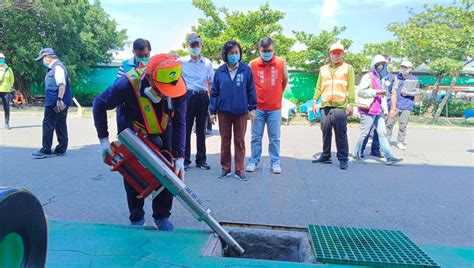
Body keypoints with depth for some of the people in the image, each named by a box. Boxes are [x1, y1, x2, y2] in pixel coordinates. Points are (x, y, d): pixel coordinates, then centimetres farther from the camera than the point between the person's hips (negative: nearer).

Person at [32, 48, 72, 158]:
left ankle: (46, 150, 0)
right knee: (60, 125, 12)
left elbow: (62, 84, -22)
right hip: (55, 103, 10)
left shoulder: (57, 67, -13)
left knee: (48, 124, -5)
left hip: (56, 103, -10)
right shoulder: (52, 68, 18)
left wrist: (59, 99, -26)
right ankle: (61, 149, 19)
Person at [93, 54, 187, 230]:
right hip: (132, 132, -2)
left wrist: (180, 157, -26)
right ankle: (137, 219, 15)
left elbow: (179, 122, -22)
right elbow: (99, 104, -20)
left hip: (162, 131, 2)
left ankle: (162, 217, 13)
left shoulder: (178, 85, -31)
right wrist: (103, 139, -20)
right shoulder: (127, 84, -39)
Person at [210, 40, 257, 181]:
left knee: (239, 141, 6)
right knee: (225, 140, 10)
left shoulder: (246, 69, -2)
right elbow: (214, 92, 4)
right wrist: (213, 111, 1)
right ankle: (225, 168, 21)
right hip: (224, 111, 2)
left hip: (241, 111, -1)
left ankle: (239, 170, 14)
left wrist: (252, 108, 0)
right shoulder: (220, 71, 1)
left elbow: (251, 90, 2)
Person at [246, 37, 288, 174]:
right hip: (258, 107, 0)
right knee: (256, 137, 8)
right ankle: (253, 161, 18)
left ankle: (275, 162, 17)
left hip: (275, 108, 1)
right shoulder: (252, 64, -4)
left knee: (274, 137, 7)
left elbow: (285, 80, 14)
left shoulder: (281, 63, -1)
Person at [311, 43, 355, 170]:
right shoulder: (323, 69, 18)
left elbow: (351, 88, 0)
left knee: (341, 134, -4)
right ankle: (325, 156, 19)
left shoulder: (348, 68, 8)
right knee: (326, 132, 7)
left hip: (340, 106, -3)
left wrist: (351, 103, -8)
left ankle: (343, 159, 2)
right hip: (325, 106, 4)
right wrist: (314, 101, 7)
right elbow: (319, 87, 16)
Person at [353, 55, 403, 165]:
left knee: (382, 133, 4)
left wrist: (385, 110, 19)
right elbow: (360, 92, -18)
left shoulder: (380, 78, 19)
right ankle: (356, 154, 13)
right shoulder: (368, 77, -7)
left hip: (378, 111, 8)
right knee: (364, 133, -1)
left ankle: (389, 157, 4)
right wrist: (376, 92, -20)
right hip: (368, 110, -8)